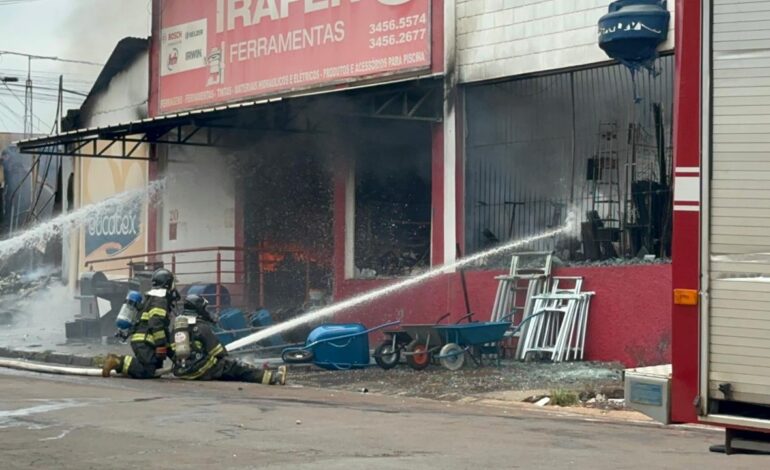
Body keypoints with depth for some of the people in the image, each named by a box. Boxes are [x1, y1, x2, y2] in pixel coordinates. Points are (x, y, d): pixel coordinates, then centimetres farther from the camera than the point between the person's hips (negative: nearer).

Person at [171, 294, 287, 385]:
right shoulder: (203, 328, -12)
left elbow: (173, 351, 16)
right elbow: (219, 352, -8)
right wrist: (226, 358, 14)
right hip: (200, 370, -8)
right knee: (232, 366, 0)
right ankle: (271, 377, -1)